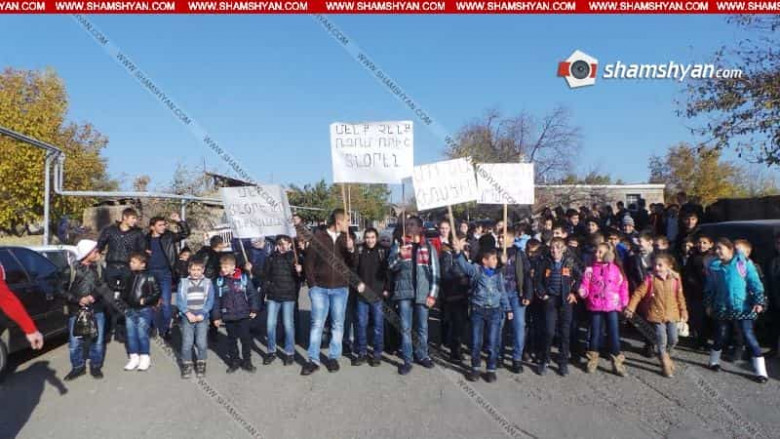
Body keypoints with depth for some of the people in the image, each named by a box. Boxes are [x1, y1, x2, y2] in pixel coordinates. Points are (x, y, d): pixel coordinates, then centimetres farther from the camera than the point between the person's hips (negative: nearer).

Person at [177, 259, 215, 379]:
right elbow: (179, 300, 0)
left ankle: (201, 365, 11)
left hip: (202, 317, 0)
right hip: (187, 317, 0)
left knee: (202, 342, -6)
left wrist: (202, 314, -11)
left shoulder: (208, 283, 6)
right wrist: (188, 313, -12)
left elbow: (210, 301, 1)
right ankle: (186, 365, 11)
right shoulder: (183, 282, 6)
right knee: (187, 343, -5)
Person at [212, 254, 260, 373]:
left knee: (246, 338, 5)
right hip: (228, 317, 2)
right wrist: (216, 317, 1)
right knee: (232, 339, 12)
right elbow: (216, 300, 3)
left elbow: (252, 293, -1)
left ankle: (247, 361, 18)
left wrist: (254, 309, -3)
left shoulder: (243, 277, -6)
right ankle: (234, 361, 26)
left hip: (244, 315, -2)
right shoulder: (219, 281, 0)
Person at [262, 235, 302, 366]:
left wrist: (299, 271, -22)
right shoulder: (272, 258, 6)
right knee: (270, 323, 5)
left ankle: (289, 352, 12)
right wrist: (265, 290, 11)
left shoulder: (295, 257, -1)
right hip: (273, 296, 3)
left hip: (288, 296, -3)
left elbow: (301, 277, -1)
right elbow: (265, 275, 14)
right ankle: (271, 351, 19)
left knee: (288, 324, 0)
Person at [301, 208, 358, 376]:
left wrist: (351, 249, -15)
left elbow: (353, 264, 3)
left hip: (340, 288, 3)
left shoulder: (346, 238, 5)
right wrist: (312, 284, -3)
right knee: (317, 324, -1)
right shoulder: (318, 236, -3)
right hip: (319, 288, -2)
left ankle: (333, 357, 19)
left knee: (338, 324, 8)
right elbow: (308, 261, 0)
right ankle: (313, 360, 6)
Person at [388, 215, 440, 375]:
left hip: (422, 293, 0)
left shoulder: (429, 247, 3)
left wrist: (432, 294, -5)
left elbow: (435, 272, 1)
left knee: (422, 327, 11)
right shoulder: (399, 245, 5)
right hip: (404, 292, 0)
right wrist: (400, 256, -24)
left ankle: (422, 355, 27)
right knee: (405, 328, 2)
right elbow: (390, 266, -5)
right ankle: (407, 360, 9)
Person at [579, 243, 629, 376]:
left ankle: (617, 363, 11)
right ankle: (592, 360, 22)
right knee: (595, 333, 9)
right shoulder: (590, 269, 0)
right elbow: (585, 285, -2)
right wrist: (582, 291, -23)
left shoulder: (616, 269, 0)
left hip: (612, 306, 0)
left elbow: (623, 287, 4)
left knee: (614, 334, 2)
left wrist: (624, 303, 2)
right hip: (595, 306, 0)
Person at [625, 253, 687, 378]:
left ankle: (666, 356, 35)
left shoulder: (675, 278, -4)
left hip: (672, 314, 2)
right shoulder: (651, 278, -10)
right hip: (657, 314, -2)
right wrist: (630, 308, -11)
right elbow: (639, 293, -8)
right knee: (661, 340, -1)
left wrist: (683, 312, 10)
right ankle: (665, 364, 15)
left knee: (673, 339, 7)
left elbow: (680, 297, 6)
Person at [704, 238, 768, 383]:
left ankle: (761, 371, 3)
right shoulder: (714, 266, 2)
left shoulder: (744, 262, -7)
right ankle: (714, 361, 33)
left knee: (749, 336, -5)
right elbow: (709, 288, 10)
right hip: (722, 308, 3)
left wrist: (759, 301, -13)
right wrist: (708, 304, 11)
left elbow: (755, 283, -7)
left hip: (743, 307, -3)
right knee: (721, 336, 13)